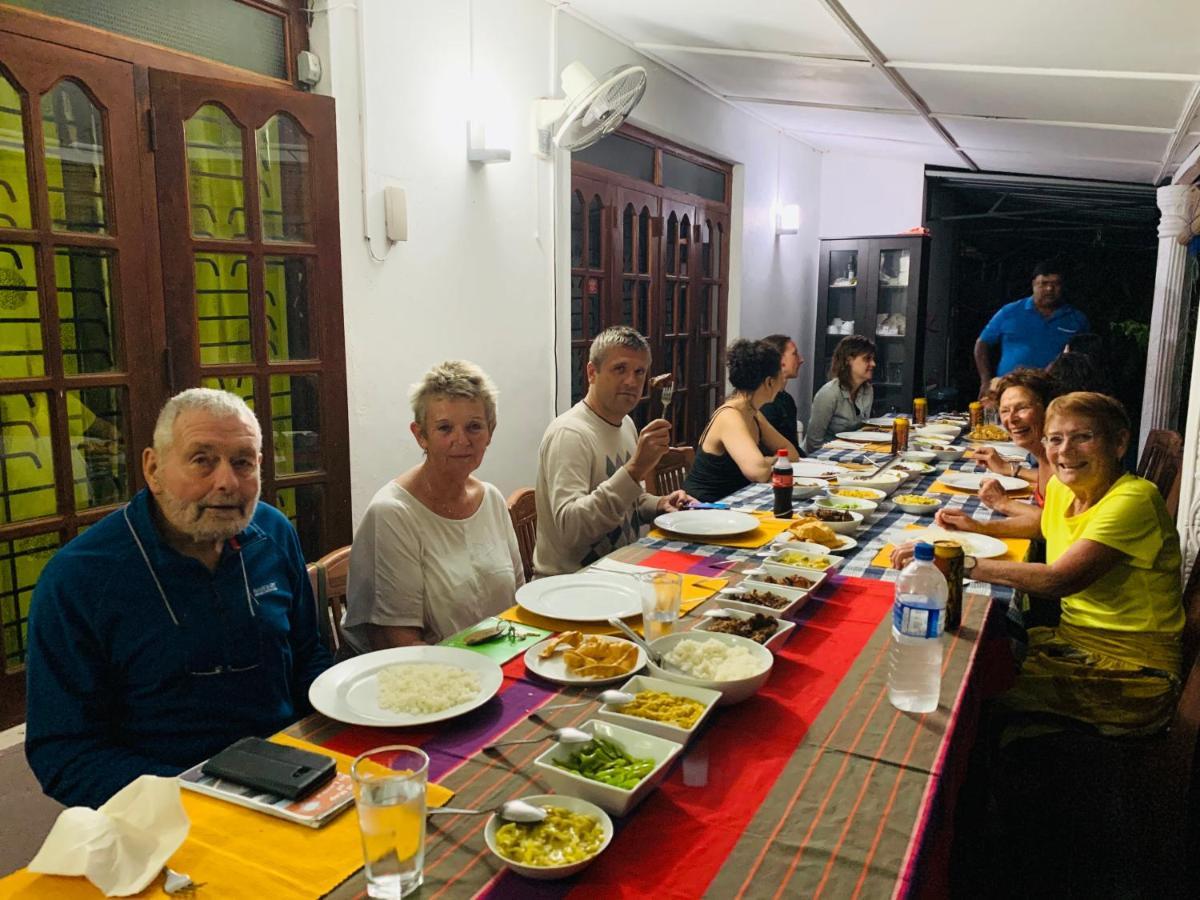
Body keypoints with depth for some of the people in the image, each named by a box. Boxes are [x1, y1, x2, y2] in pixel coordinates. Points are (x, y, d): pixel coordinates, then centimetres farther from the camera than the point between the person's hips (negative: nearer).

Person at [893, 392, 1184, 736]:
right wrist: (979, 527, 12)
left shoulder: (1133, 499, -21)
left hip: (1131, 669, -7)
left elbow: (1060, 579, -33)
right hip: (1076, 639, 8)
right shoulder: (1061, 487, 4)